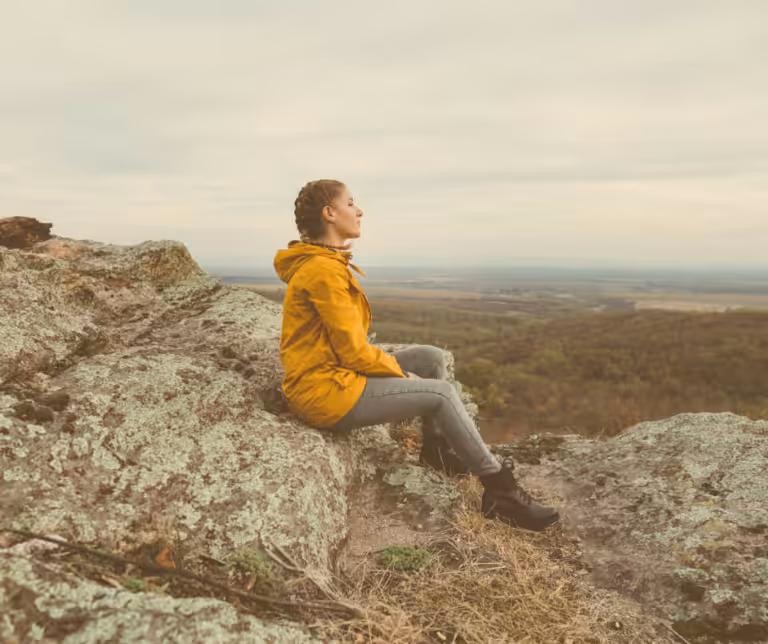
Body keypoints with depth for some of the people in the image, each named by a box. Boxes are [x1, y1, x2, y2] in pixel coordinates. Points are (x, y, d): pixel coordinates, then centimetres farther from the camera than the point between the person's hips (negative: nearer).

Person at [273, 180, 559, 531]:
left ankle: (437, 446, 25)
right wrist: (400, 372, -6)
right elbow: (352, 351, -20)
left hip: (334, 371, 10)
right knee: (441, 393, -9)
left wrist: (391, 364, 9)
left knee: (432, 359, 11)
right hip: (326, 392, -10)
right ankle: (500, 490, 1)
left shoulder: (321, 262, 12)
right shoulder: (323, 270, -20)